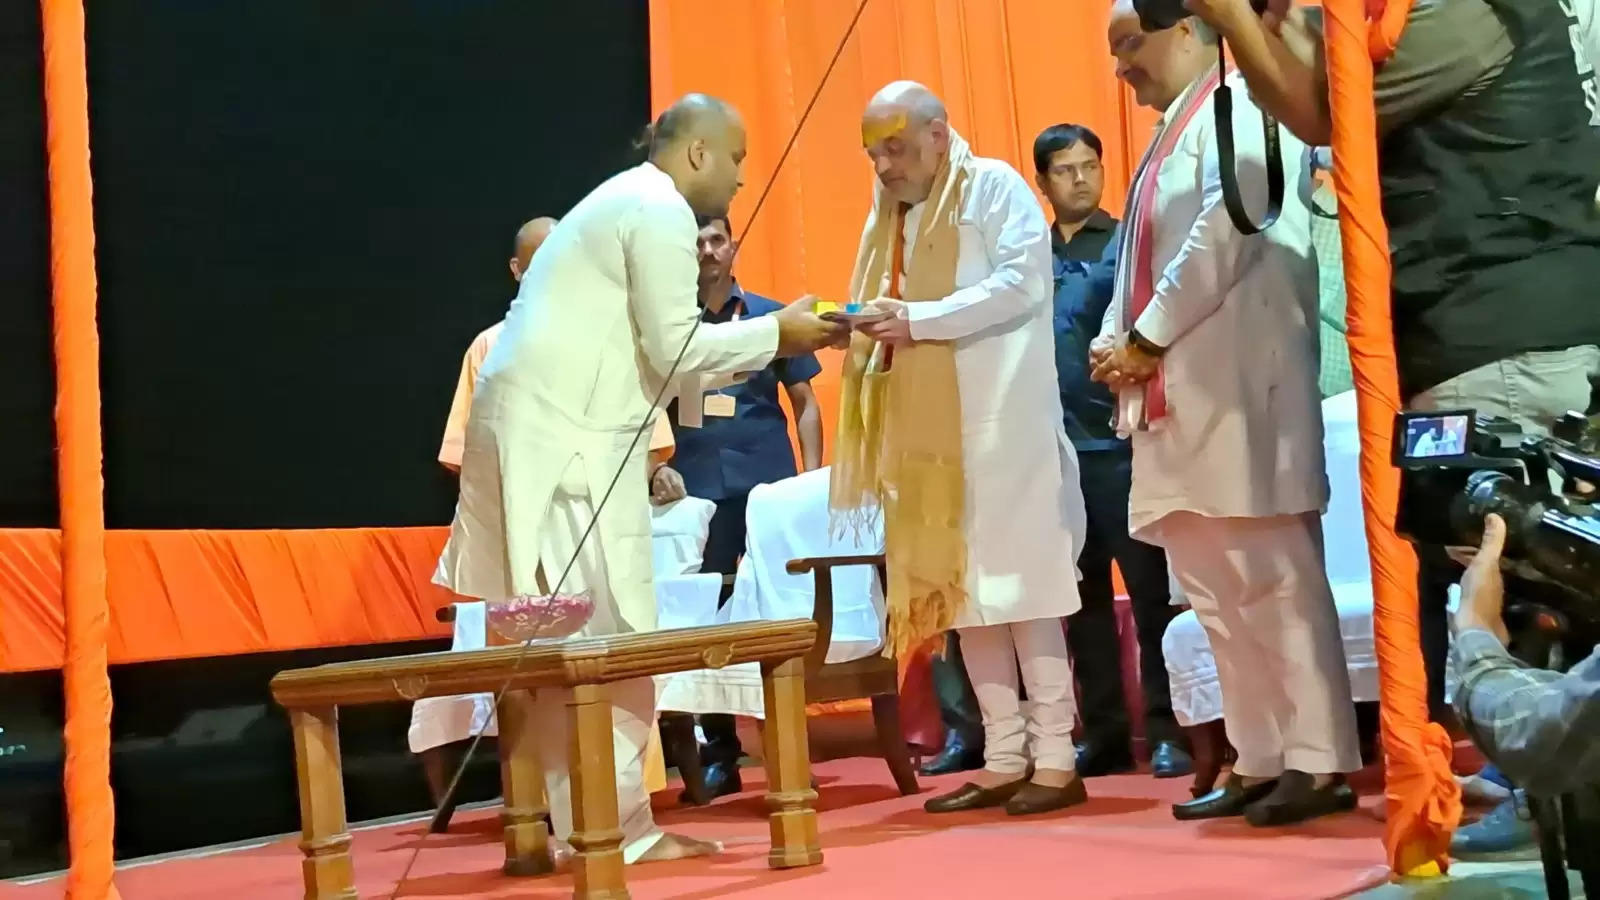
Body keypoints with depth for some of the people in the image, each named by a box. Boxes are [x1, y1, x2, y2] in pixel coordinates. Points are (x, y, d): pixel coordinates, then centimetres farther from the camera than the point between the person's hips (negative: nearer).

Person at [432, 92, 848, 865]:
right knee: (608, 640, -6)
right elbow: (674, 348, -12)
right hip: (563, 444, -10)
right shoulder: (661, 210, -7)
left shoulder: (624, 202, 24)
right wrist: (775, 331, 0)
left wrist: (764, 345, 19)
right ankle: (614, 830, 0)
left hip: (541, 435, 10)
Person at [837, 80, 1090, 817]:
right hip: (925, 429, 7)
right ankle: (1005, 757, 10)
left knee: (1019, 583, -7)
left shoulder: (995, 186, -1)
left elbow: (1022, 283, -14)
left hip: (997, 420, -7)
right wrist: (863, 327, -4)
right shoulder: (889, 215, 19)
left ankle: (1056, 758, -1)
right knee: (960, 590, 5)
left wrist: (920, 320, -20)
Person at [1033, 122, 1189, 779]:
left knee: (1150, 589, -1)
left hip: (1118, 439, -4)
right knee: (1081, 596, 9)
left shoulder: (1127, 245, 2)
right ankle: (1103, 732, 18)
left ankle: (1165, 730, 7)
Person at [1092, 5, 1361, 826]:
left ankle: (1320, 763, -4)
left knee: (1273, 577, -9)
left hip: (1236, 383, -9)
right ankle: (1261, 761, 14)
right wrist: (1115, 342, 4)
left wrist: (1149, 337, -13)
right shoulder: (1172, 138, 25)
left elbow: (1228, 230, -16)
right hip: (1181, 391, 9)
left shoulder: (1236, 107, -1)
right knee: (1216, 589, 9)